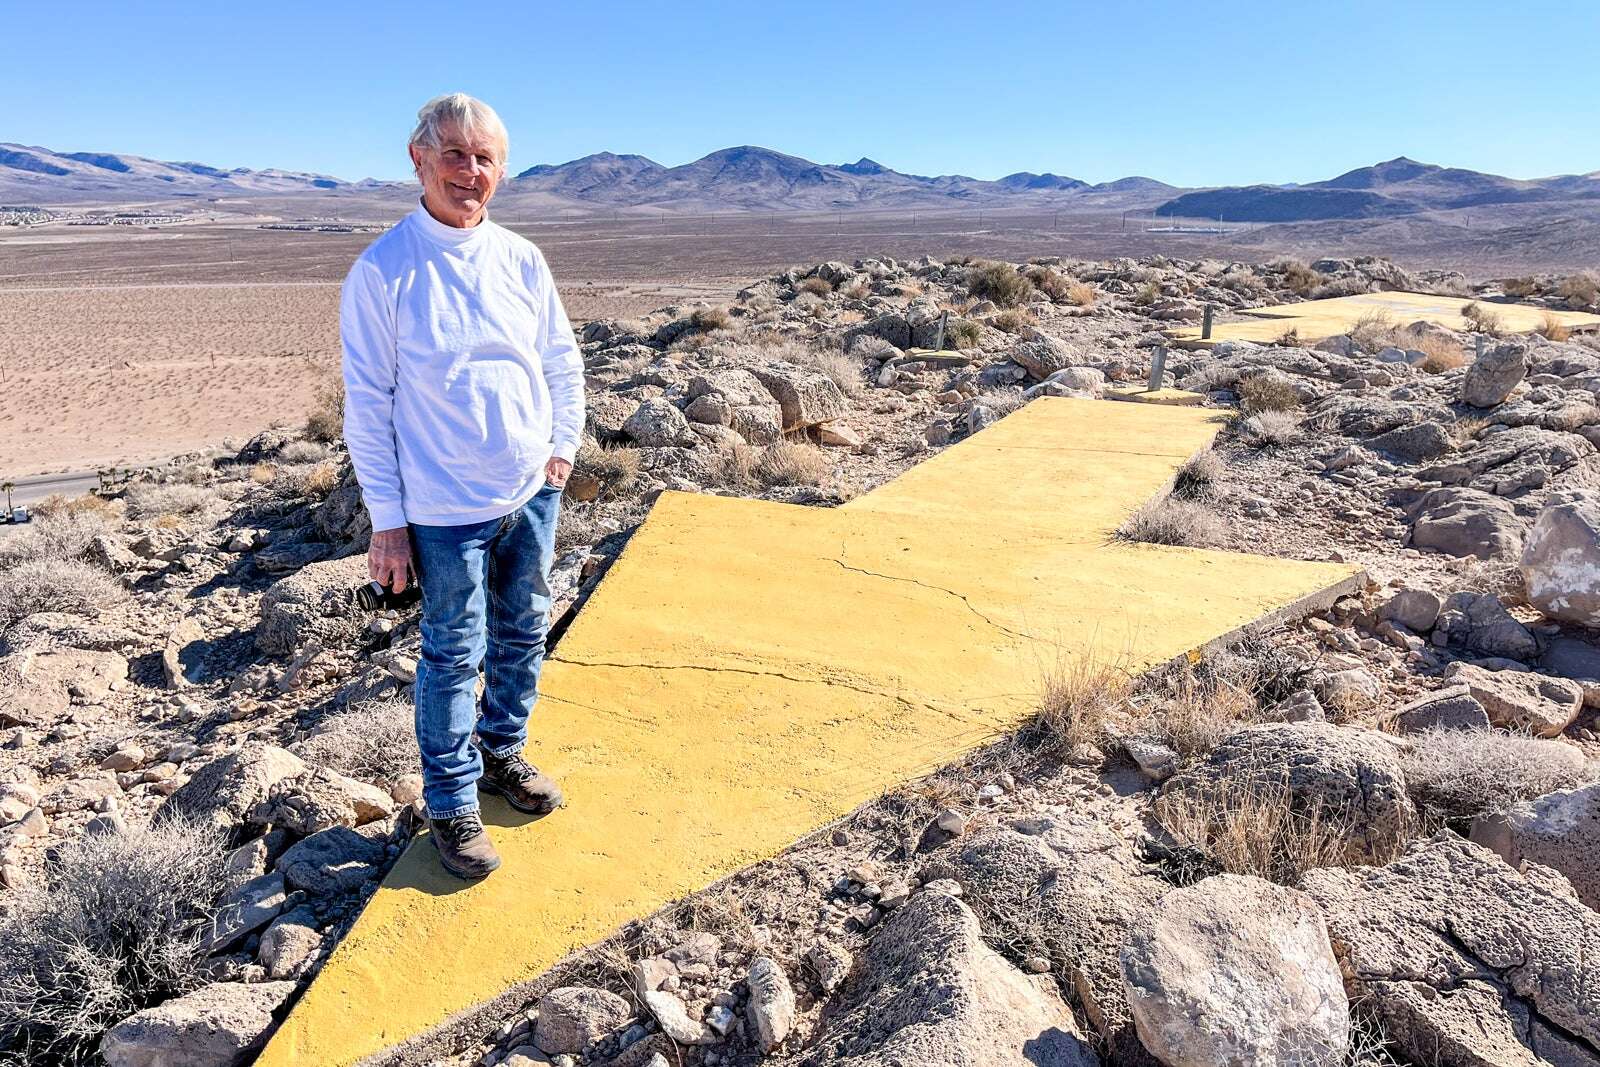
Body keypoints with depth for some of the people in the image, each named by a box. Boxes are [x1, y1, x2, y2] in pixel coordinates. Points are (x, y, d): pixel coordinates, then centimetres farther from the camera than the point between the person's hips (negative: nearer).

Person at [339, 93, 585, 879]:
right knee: (455, 654, 6)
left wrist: (563, 445, 4)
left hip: (533, 491, 5)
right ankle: (451, 805, 24)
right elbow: (367, 402, -10)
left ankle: (503, 750, 41)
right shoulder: (383, 271, -12)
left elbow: (563, 359, 13)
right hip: (448, 508, -5)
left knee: (524, 634, 18)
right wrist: (386, 520, -11)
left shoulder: (521, 259, 1)